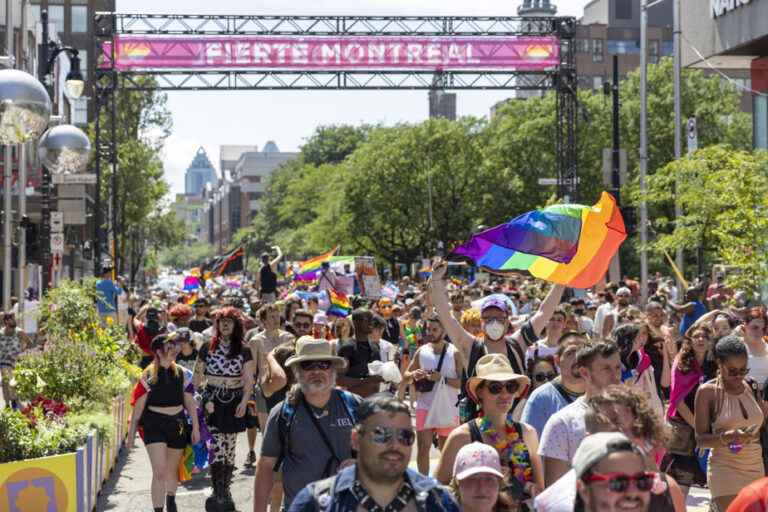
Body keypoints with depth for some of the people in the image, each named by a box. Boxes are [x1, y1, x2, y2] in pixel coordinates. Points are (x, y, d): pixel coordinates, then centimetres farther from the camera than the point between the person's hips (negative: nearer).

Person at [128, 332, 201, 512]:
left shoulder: (182, 373, 2)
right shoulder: (148, 375, -6)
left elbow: (190, 403, 7)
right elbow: (138, 406, -4)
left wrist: (195, 428, 4)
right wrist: (131, 435, -3)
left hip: (177, 424, 3)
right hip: (155, 425, -3)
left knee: (173, 469, 18)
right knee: (159, 472, -14)